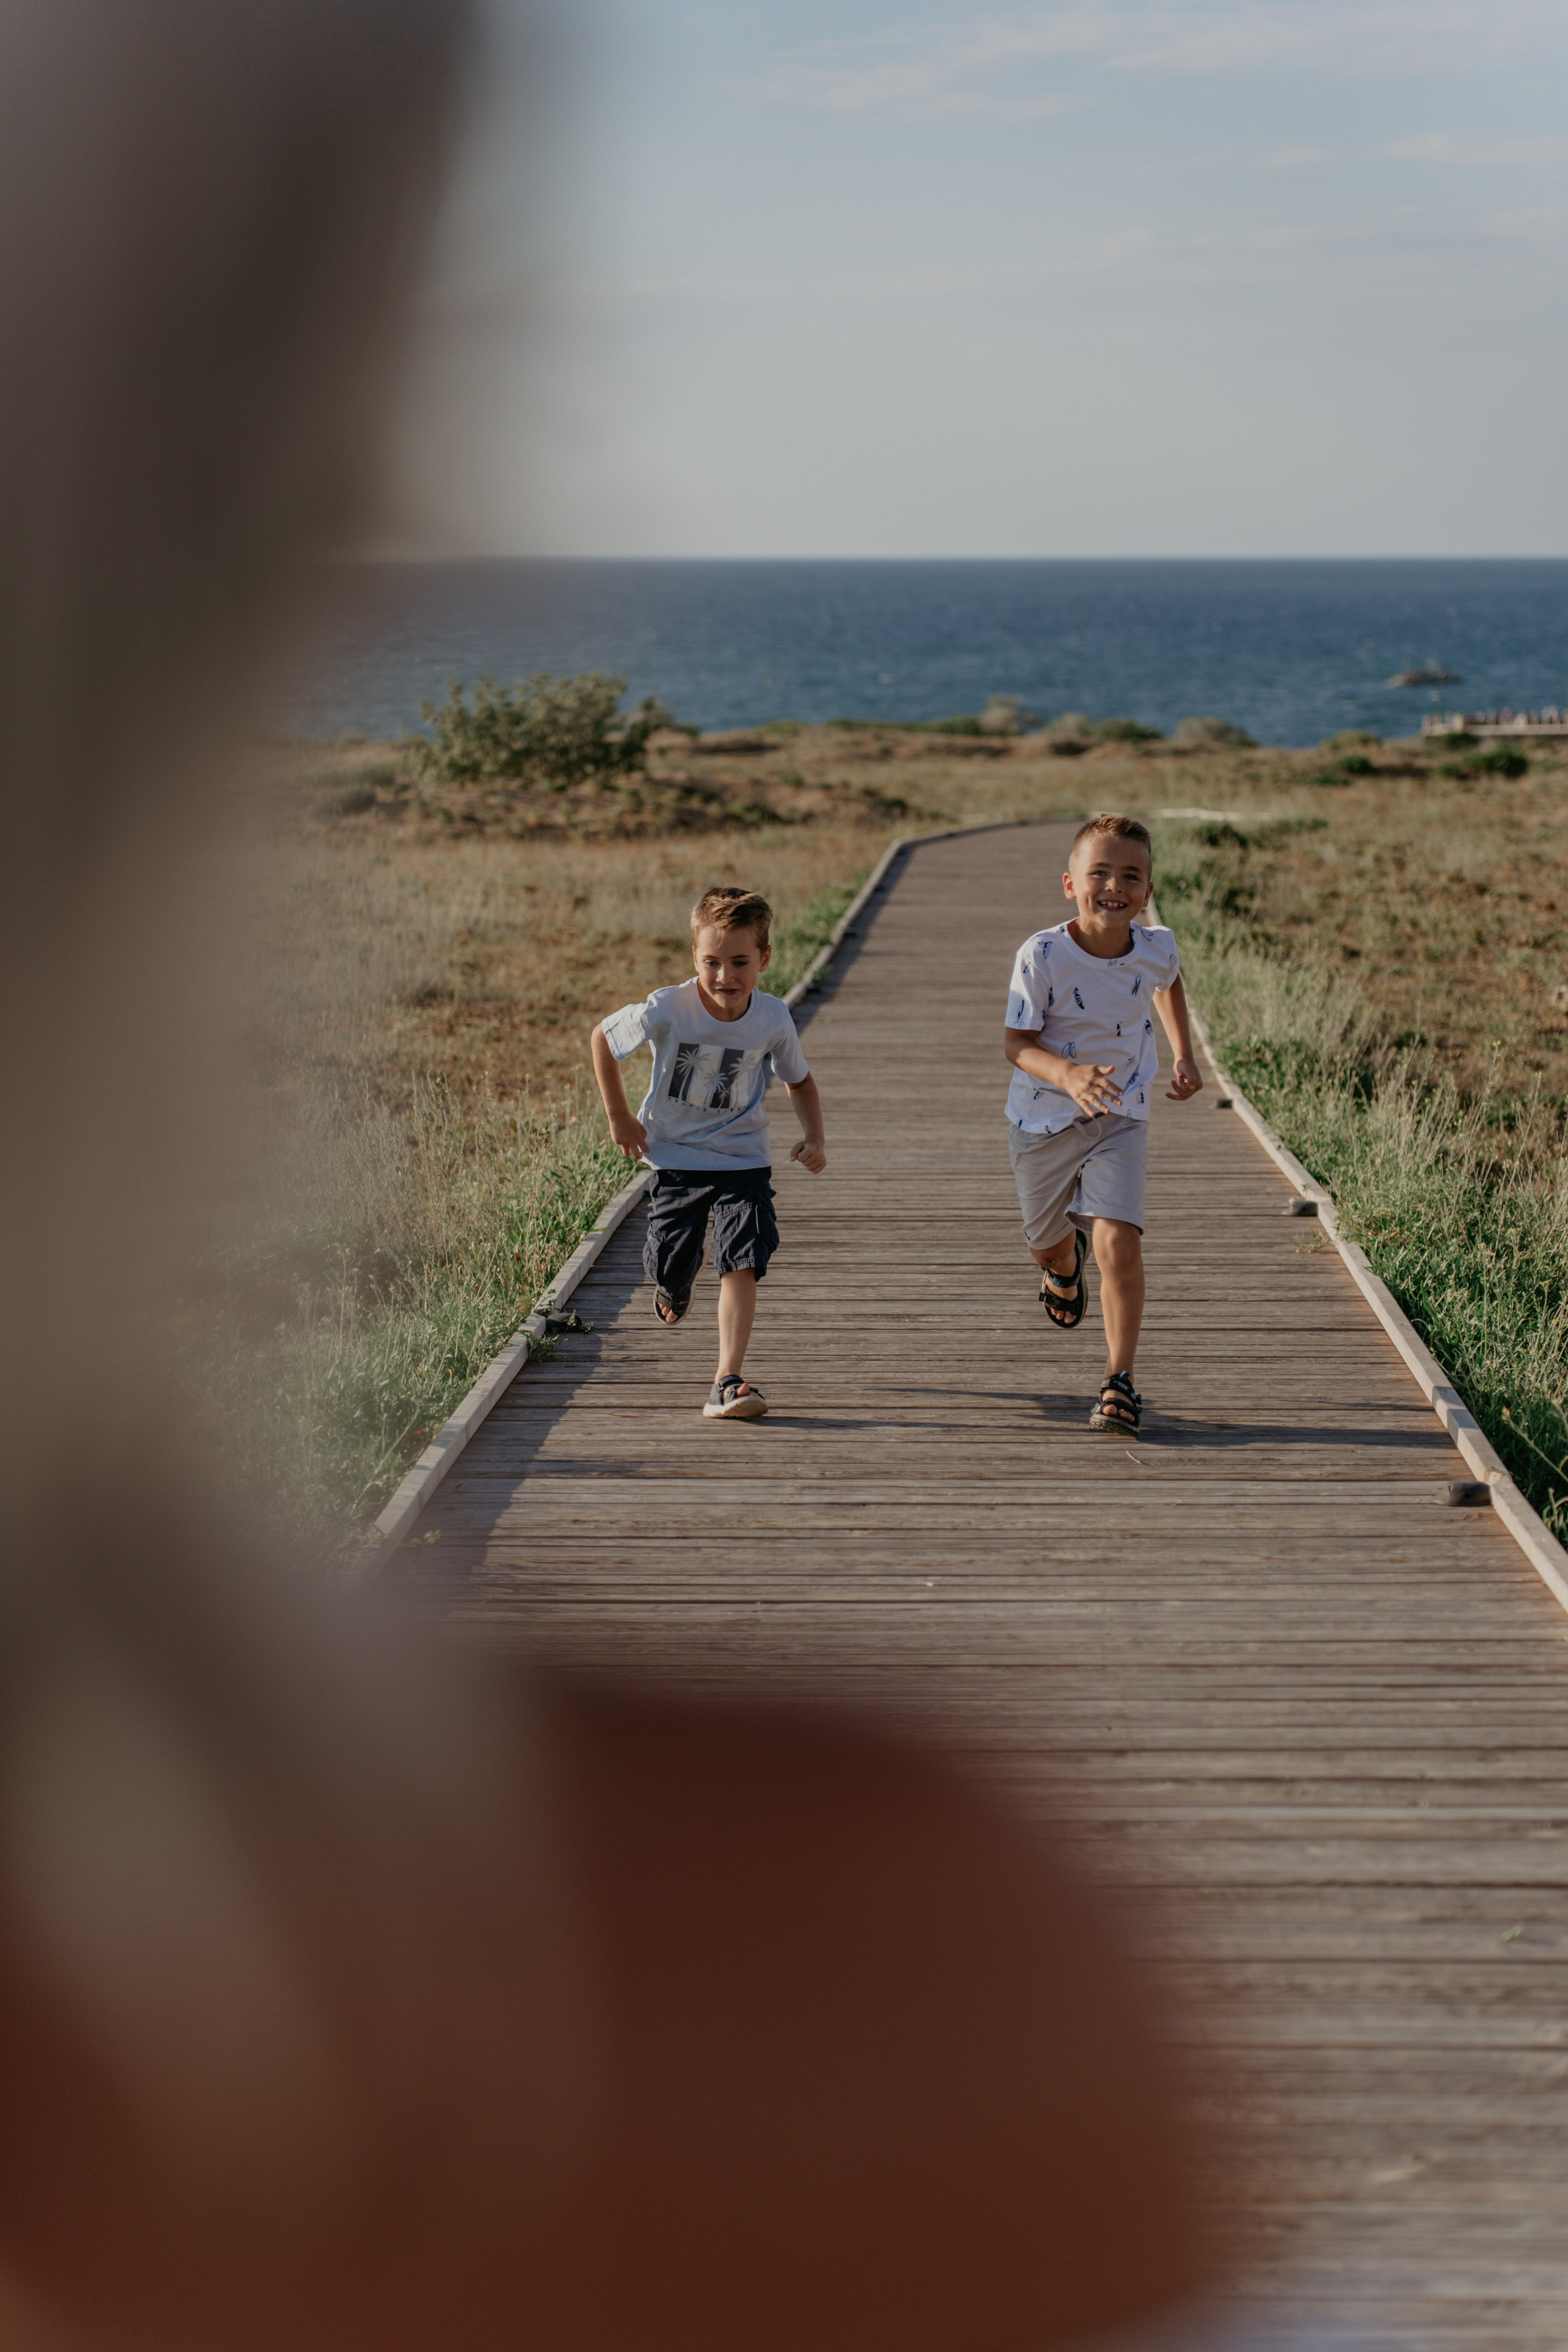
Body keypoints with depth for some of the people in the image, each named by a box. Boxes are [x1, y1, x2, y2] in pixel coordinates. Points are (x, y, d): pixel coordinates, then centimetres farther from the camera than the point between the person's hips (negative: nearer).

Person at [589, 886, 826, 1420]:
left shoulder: (773, 1021, -13)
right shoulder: (667, 1010, -20)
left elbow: (798, 1080, 6)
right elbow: (603, 1038, -3)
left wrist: (813, 1138, -9)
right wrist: (619, 1116, -2)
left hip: (744, 1162, 0)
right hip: (676, 1159, 0)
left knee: (741, 1266, -15)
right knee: (671, 1269, 7)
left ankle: (727, 1383, -14)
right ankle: (675, 1294, 46)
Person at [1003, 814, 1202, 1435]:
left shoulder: (1157, 949, -12)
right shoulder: (1042, 956, -22)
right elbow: (1018, 1044, -20)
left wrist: (1184, 1056, 10)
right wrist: (1069, 1075, -38)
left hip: (1121, 1118, 0)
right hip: (1044, 1118, 0)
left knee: (1119, 1239, -18)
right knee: (1046, 1242, 19)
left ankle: (1120, 1382, -11)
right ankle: (1064, 1266, 60)